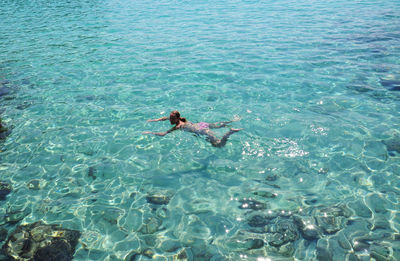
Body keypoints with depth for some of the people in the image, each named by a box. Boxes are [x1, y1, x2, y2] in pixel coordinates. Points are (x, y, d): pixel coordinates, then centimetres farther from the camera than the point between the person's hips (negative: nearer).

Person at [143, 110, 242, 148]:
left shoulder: (178, 126, -21)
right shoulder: (178, 119, 3)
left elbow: (163, 134, -24)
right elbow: (165, 117, 23)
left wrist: (150, 132, -16)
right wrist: (155, 120, 14)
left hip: (203, 130, -9)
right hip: (202, 124, 9)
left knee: (219, 145, -14)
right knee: (217, 125, 35)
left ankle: (230, 131, -19)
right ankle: (232, 121, 38)